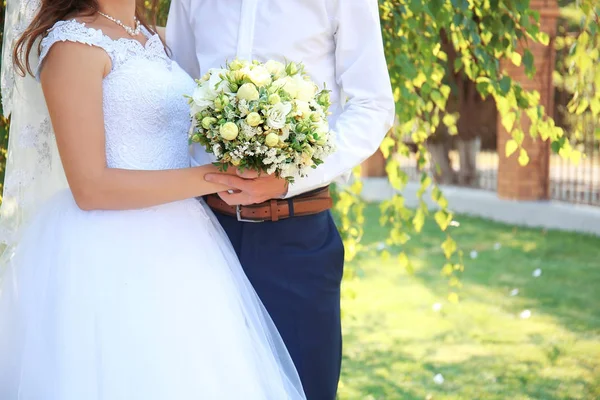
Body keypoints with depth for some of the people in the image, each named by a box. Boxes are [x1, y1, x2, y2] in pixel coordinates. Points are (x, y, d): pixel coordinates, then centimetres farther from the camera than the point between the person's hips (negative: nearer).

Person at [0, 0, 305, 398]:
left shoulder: (150, 37, 14)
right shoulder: (73, 43, -11)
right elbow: (90, 187, -16)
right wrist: (212, 177, -18)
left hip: (169, 245, 8)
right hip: (112, 258, -7)